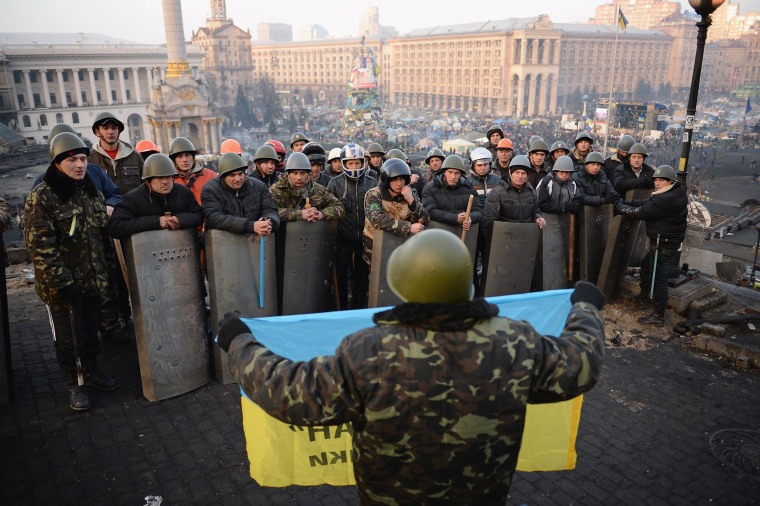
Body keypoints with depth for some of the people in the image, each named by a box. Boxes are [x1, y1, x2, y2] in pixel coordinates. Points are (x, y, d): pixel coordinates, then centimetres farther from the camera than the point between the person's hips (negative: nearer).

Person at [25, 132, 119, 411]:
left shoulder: (92, 192, 7)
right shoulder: (41, 198, -15)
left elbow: (104, 235, 15)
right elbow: (41, 248, -18)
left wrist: (107, 268, 14)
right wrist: (62, 282, -19)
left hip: (92, 280, 6)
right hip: (61, 285, -6)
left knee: (91, 329, 19)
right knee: (68, 336, 7)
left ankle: (91, 371, 38)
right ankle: (75, 383, 24)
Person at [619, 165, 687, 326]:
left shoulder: (664, 200, -26)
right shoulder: (678, 193, 7)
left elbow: (642, 212, -17)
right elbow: (649, 203, 9)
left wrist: (625, 210, 0)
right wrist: (630, 203, 0)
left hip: (663, 244, -11)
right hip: (669, 240, 11)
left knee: (658, 277, -4)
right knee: (646, 264, 28)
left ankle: (658, 316, 4)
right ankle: (643, 295, 48)